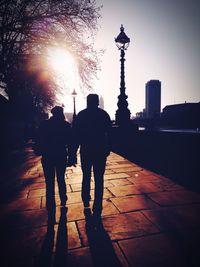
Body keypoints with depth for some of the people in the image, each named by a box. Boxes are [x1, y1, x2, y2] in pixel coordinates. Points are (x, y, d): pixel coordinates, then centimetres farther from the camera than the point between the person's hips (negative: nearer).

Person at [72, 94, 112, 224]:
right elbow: (109, 134, 0)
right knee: (99, 180, 4)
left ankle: (86, 202, 30)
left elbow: (76, 135, 0)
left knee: (86, 177, 20)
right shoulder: (104, 114, 1)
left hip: (86, 151, 1)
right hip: (100, 151, -1)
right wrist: (107, 149, 8)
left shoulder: (81, 115, 1)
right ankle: (97, 211, 6)